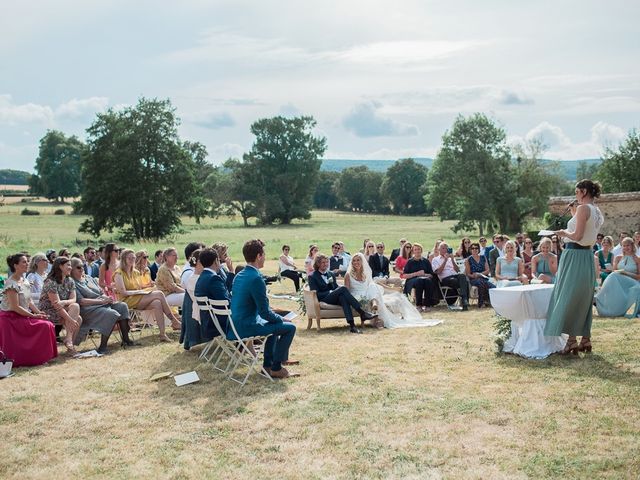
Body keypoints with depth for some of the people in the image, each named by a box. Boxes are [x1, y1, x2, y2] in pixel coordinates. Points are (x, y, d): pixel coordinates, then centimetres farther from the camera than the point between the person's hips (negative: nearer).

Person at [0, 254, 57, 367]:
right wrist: (34, 316, -19)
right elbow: (15, 307, -21)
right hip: (11, 318, -8)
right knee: (44, 326, -20)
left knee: (48, 325, -9)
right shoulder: (11, 284, -16)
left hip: (24, 316, 8)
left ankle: (42, 356, -1)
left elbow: (29, 301, 13)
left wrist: (39, 312, -3)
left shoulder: (25, 280, 11)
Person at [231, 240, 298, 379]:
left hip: (236, 325, 10)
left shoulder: (239, 276, 8)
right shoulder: (256, 278, -22)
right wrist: (280, 318, -2)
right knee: (290, 328, -4)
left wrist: (275, 315, 18)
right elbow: (264, 312, -20)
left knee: (274, 323, 30)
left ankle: (267, 364, 32)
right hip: (247, 327, -10)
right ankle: (276, 368, 4)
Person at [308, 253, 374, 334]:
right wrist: (330, 292, -14)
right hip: (323, 299, -5)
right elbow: (316, 294, -4)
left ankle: (351, 325, -52)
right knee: (343, 288, -30)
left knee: (343, 297, -36)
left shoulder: (331, 274, 23)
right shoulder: (312, 277, 4)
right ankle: (362, 313, -37)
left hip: (334, 298, 5)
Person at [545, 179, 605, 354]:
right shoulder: (598, 212, 13)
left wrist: (564, 232, -4)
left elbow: (577, 236, -21)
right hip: (588, 256, 9)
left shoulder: (583, 208, -15)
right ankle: (586, 340, 19)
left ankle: (572, 341, -4)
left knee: (568, 296, -3)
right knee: (585, 298, 14)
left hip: (575, 255, -9)